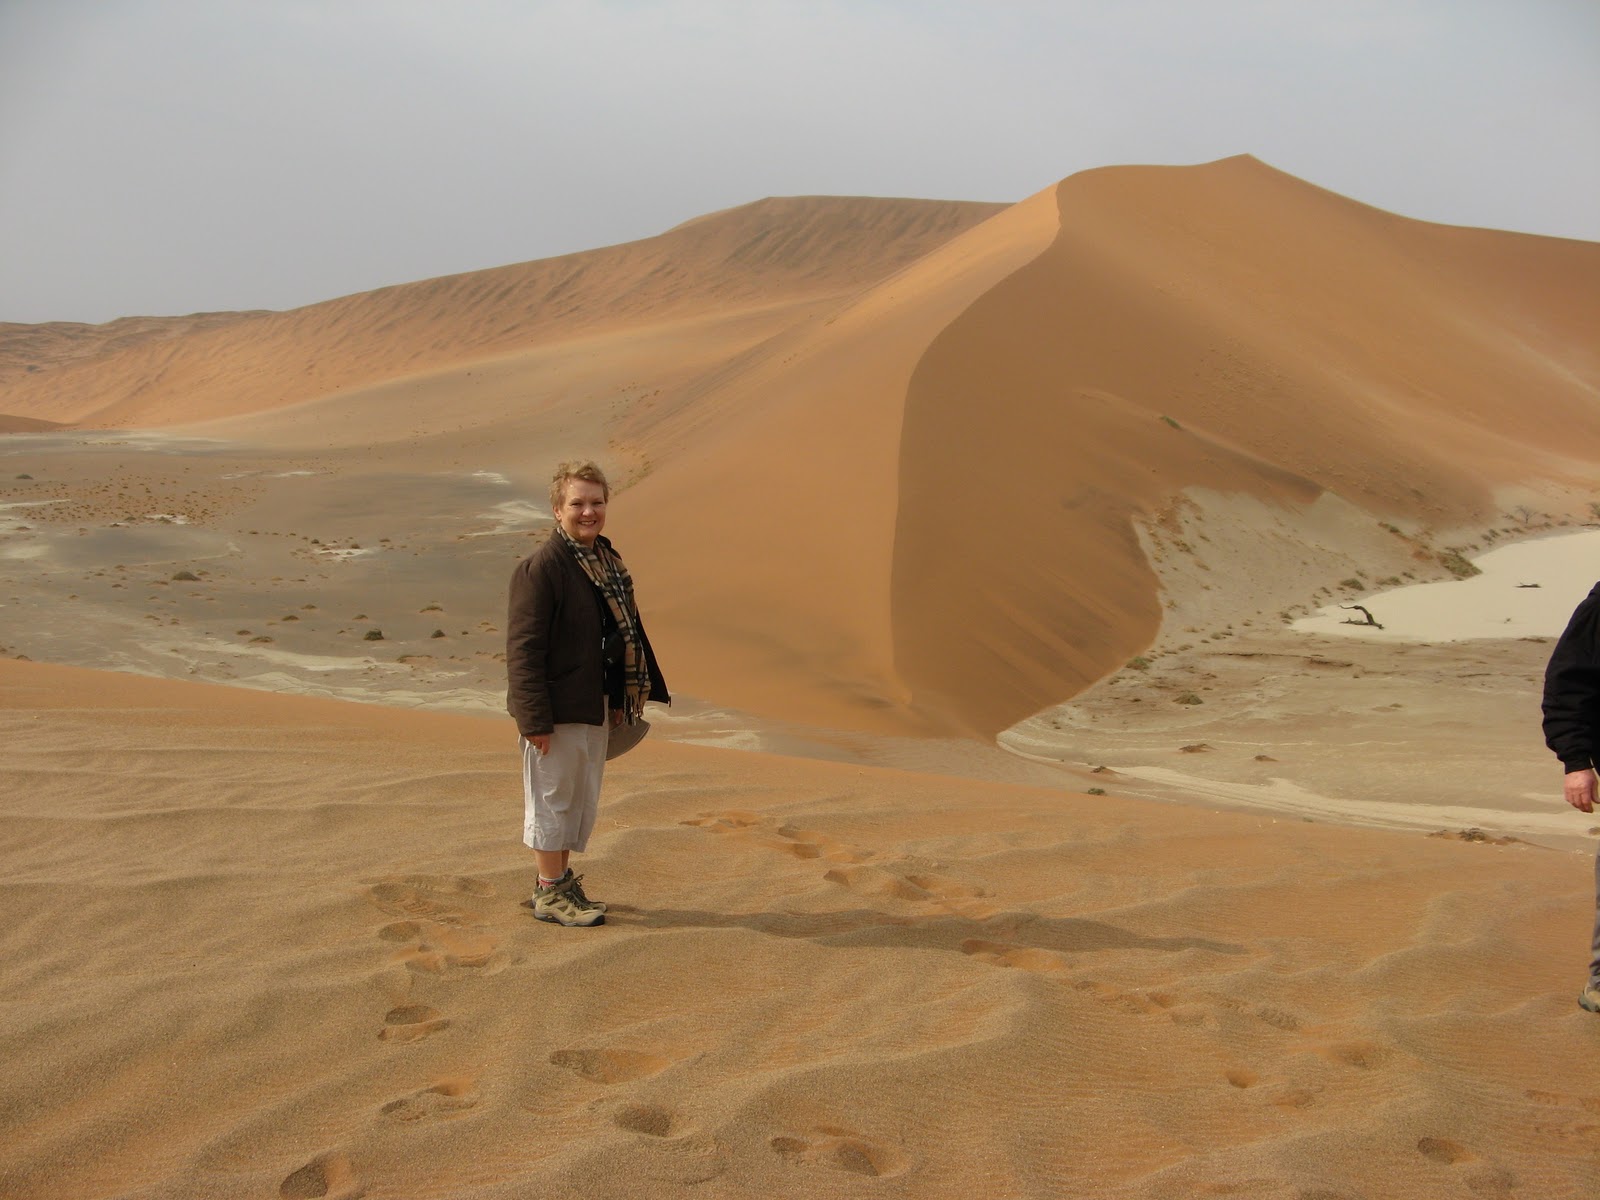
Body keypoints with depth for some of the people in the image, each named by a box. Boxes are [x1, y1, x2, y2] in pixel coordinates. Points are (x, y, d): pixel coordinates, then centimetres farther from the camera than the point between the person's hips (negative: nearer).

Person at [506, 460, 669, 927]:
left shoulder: (608, 561, 9)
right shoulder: (541, 568, -17)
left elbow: (625, 631, 18)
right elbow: (524, 647, -19)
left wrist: (620, 701, 16)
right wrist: (534, 718, -22)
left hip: (595, 706, 9)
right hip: (556, 711, -8)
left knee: (582, 798, 17)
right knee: (552, 798, 2)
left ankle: (561, 880, 30)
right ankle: (549, 893, 14)